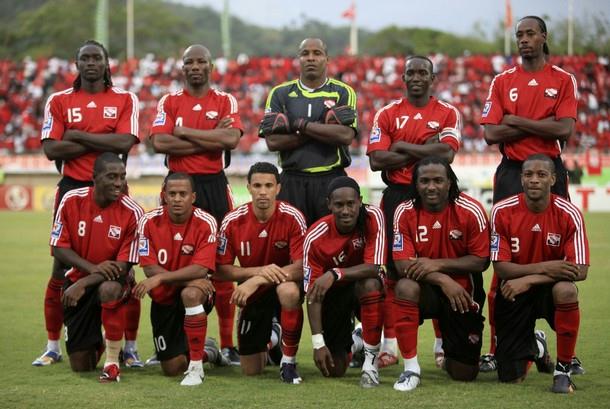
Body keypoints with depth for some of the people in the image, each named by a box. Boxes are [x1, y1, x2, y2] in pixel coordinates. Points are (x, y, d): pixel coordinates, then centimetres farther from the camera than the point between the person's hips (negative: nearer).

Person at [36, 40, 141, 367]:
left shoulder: (125, 100, 5)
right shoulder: (59, 101, 7)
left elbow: (125, 143, -11)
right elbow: (51, 149, -6)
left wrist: (77, 136, -9)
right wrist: (104, 143, -10)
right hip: (72, 189, 1)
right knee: (62, 270, 1)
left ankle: (129, 346, 8)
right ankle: (52, 346, 11)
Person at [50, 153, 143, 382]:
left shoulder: (132, 212, -17)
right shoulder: (71, 200, -10)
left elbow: (123, 266, -16)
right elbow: (59, 248, -7)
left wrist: (84, 284, -25)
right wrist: (93, 268, -23)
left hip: (112, 280, -2)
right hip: (77, 281, 2)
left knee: (110, 289, -42)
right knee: (81, 366, 1)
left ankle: (112, 362, -25)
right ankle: (97, 343, 40)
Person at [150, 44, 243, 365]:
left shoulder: (225, 101, 7)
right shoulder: (169, 102, 8)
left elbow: (231, 139, -11)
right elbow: (159, 143, -8)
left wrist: (185, 132, -8)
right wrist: (210, 139, -9)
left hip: (214, 185, 0)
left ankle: (228, 343, 6)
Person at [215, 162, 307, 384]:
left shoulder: (292, 218, -20)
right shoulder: (233, 221, -14)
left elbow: (301, 267, -26)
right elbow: (220, 270, -10)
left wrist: (256, 281, -34)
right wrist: (260, 271, -26)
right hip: (253, 294, 3)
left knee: (289, 291, -42)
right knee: (251, 371, 5)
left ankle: (289, 361, -23)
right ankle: (269, 339, 42)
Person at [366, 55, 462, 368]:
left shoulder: (447, 114, 6)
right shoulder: (387, 114, 7)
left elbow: (447, 152, -12)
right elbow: (376, 160, -5)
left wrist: (402, 147, -7)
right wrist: (424, 151, -8)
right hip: (396, 196, 1)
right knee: (392, 269, -1)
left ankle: (443, 342, 9)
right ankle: (389, 342, 5)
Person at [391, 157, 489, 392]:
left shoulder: (471, 211, -15)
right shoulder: (405, 213, -12)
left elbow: (481, 261, -13)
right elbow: (402, 265, -17)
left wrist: (437, 264, -25)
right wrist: (442, 280, -30)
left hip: (463, 292, 0)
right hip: (426, 290, 0)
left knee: (465, 374, 2)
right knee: (405, 287, -37)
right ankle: (411, 368, -25)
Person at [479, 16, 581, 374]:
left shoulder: (564, 81, 6)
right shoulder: (503, 82, 9)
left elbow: (565, 130, -8)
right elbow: (492, 133, -2)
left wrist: (517, 121, -6)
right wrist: (542, 125, -6)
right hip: (512, 173, 1)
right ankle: (499, 346, -1)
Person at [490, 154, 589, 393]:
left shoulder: (569, 214, -15)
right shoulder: (503, 212, -13)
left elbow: (580, 270, -20)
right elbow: (500, 267, -14)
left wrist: (529, 280, -28)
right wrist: (544, 268, -28)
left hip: (549, 289, -1)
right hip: (513, 293, 1)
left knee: (566, 290, -40)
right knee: (512, 379, -2)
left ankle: (563, 371, -20)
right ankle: (532, 346, 38)